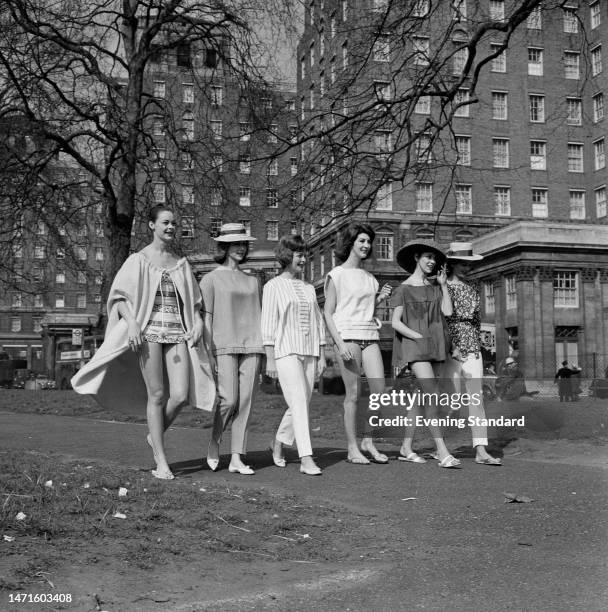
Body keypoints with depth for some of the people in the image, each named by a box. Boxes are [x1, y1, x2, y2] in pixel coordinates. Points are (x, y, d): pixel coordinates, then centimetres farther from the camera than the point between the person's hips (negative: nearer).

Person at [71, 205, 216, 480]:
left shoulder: (181, 263, 15)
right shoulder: (139, 260, 3)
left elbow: (193, 301, 21)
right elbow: (118, 296, 0)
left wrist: (197, 323, 4)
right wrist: (132, 322, -14)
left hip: (177, 332, 4)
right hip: (149, 331, -3)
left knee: (180, 395, -8)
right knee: (157, 395, -3)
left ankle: (155, 436, 21)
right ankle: (161, 462, 6)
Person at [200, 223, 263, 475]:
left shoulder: (252, 281, 17)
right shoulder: (211, 279, 5)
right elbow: (206, 317, 0)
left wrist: (263, 350, 10)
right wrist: (208, 353, -8)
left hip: (251, 346, 4)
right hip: (224, 346, -4)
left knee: (245, 401, -1)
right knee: (229, 399, -11)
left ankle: (236, 458, 3)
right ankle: (214, 442, 15)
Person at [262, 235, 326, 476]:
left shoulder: (309, 288, 16)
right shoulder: (273, 286, 0)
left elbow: (318, 322, 17)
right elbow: (268, 323, -4)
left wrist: (322, 354, 11)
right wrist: (269, 358, -8)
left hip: (309, 352, 6)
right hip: (285, 351, -6)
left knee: (301, 404, 7)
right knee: (298, 403, -14)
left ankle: (278, 443, 30)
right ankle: (306, 459, -16)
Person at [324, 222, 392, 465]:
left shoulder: (369, 277, 18)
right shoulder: (336, 275, 1)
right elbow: (328, 313, -3)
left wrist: (380, 299, 4)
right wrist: (340, 343, -13)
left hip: (370, 335, 6)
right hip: (347, 335, -5)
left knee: (380, 391, -3)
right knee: (353, 394, -4)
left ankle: (368, 441, 11)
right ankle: (352, 448, 5)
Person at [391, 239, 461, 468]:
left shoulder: (434, 285, 13)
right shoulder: (403, 289, -1)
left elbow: (447, 311, 1)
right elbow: (396, 322, -6)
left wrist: (443, 284, 2)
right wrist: (420, 337, -13)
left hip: (435, 346, 6)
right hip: (414, 346, -6)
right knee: (432, 395, -17)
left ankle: (406, 447, 16)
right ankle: (443, 452, -19)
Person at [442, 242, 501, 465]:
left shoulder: (473, 290, 15)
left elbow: (474, 319, 14)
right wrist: (452, 348, -14)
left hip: (473, 350, 5)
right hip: (450, 351, -4)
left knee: (477, 399, -2)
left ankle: (481, 451, -4)